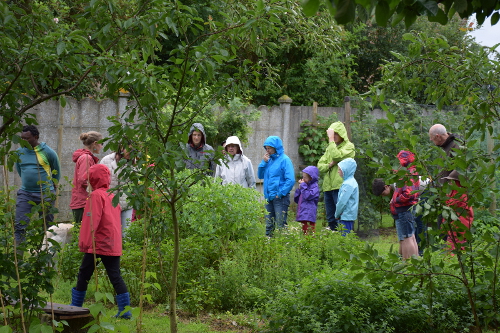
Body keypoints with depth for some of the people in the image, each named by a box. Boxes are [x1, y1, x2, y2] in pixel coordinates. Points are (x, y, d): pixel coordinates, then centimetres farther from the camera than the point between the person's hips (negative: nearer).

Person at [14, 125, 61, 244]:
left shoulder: (47, 152, -6)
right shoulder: (19, 152, 3)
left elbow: (56, 171, 10)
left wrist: (53, 186, 17)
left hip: (45, 194, -2)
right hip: (25, 193, 2)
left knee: (47, 225, 7)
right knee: (20, 225, -8)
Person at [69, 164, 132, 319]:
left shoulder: (96, 195, -8)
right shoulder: (112, 196, 15)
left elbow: (91, 221, -15)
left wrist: (84, 242, -14)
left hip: (97, 244, -7)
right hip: (114, 246, 7)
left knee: (84, 275, 5)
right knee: (115, 276, 5)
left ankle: (75, 306, 13)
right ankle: (125, 310, -1)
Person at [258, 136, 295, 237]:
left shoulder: (284, 160, -10)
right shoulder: (269, 159, 11)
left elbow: (291, 180, -15)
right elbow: (260, 176, 13)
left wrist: (280, 194, -16)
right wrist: (264, 162, 0)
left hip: (280, 198, -7)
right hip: (269, 197, 7)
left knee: (280, 225, -6)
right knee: (269, 225, 13)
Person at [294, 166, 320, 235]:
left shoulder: (314, 187, -6)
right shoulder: (305, 186, 18)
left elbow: (307, 196, -22)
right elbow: (296, 199, 19)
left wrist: (303, 185, -11)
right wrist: (299, 188, 6)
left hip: (309, 215, -8)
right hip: (303, 215, 8)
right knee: (304, 231, 10)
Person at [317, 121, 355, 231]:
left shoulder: (349, 146, 0)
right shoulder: (330, 148, 22)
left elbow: (336, 156, -18)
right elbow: (320, 166, 15)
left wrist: (331, 140, -13)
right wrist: (329, 165, -5)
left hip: (340, 186, -7)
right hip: (327, 186, 7)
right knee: (330, 218, 10)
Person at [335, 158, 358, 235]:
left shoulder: (348, 184, -18)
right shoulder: (351, 181, 14)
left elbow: (342, 202, -19)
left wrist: (337, 214, -7)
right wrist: (337, 214, 17)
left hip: (347, 216, -10)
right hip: (348, 215, 10)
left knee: (345, 235, -8)